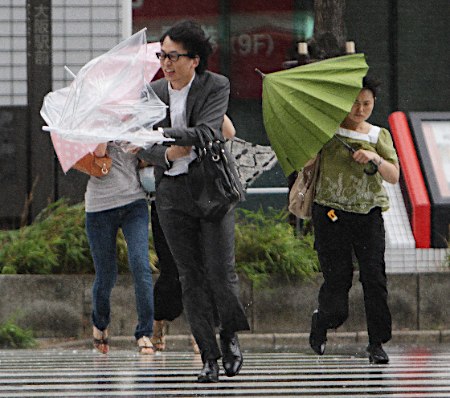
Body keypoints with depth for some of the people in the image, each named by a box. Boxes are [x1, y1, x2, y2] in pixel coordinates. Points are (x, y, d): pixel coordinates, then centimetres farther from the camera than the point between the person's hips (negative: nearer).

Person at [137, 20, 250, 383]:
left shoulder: (216, 87, -6)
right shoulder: (153, 93, 6)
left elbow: (206, 133, -19)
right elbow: (143, 148, 5)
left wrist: (159, 134, -24)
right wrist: (167, 154, -17)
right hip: (171, 191, 3)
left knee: (220, 269, -7)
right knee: (190, 274, 2)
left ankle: (230, 337, 19)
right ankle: (209, 355, 5)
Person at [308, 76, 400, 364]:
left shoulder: (379, 136, 10)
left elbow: (394, 177, 2)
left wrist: (376, 159, -15)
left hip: (368, 214, 2)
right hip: (332, 212, -2)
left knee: (374, 274, -10)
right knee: (338, 277, -3)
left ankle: (377, 343, -5)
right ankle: (320, 323, 27)